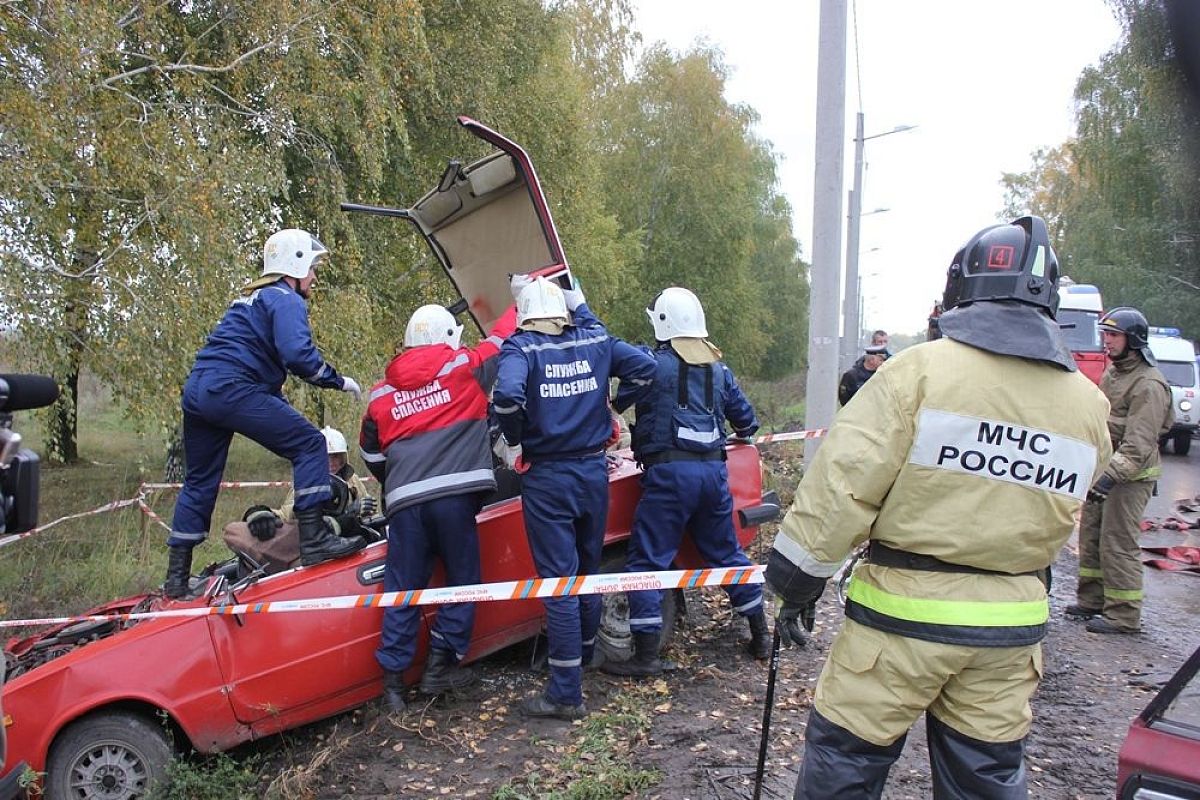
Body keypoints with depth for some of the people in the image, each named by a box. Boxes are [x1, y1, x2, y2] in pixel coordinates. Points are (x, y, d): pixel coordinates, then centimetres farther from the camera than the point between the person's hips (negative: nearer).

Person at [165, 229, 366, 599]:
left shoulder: (252, 297, 28)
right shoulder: (286, 299, -1)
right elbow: (298, 354, -18)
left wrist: (279, 406, 26)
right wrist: (339, 381, -5)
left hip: (197, 389, 10)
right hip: (232, 389, -10)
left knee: (199, 482, 17)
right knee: (309, 444, -5)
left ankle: (176, 577, 24)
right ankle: (314, 540, -12)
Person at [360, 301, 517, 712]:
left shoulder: (382, 391, 17)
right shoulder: (465, 367, 7)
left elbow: (371, 453, 24)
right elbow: (504, 337, 18)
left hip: (403, 502, 3)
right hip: (454, 495, -3)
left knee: (402, 590, 9)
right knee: (463, 578, 11)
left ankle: (393, 679, 12)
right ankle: (440, 666, 13)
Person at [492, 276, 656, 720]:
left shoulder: (520, 347, -11)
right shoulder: (596, 339, 2)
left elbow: (506, 394, -29)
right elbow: (644, 367, 2)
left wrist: (513, 443, -12)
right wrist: (614, 411, 12)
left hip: (546, 478, -5)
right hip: (594, 470, 5)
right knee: (588, 570, 20)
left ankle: (566, 693, 4)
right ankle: (584, 655, 39)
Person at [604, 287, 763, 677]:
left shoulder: (653, 363, -5)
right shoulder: (719, 369, 14)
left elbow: (615, 400, -5)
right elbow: (746, 419, 24)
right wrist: (744, 434, 46)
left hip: (670, 472, -6)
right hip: (714, 470, 6)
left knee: (646, 561, 1)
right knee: (727, 554, 19)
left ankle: (646, 655, 2)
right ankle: (761, 636, 28)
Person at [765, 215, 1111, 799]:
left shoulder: (921, 368, -14)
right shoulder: (1089, 404, 2)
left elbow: (843, 482, -15)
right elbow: (1059, 512, 13)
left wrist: (799, 580, -6)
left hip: (905, 610, -5)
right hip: (1010, 625, 5)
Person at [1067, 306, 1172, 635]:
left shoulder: (1149, 385, -19)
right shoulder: (1113, 371, 11)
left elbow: (1139, 443, -26)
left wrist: (1111, 476, -33)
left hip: (1131, 475, -9)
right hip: (1104, 467, 9)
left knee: (1118, 544, -5)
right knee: (1091, 536, 14)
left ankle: (1124, 615, 4)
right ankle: (1092, 600, 26)